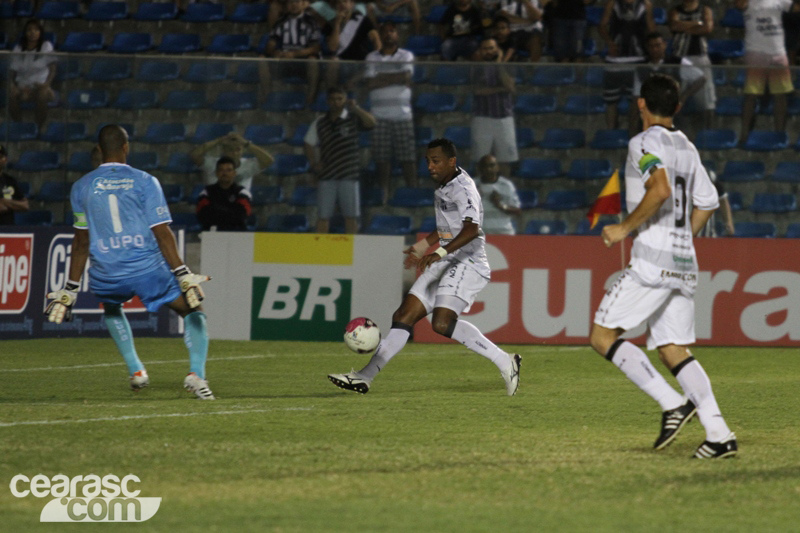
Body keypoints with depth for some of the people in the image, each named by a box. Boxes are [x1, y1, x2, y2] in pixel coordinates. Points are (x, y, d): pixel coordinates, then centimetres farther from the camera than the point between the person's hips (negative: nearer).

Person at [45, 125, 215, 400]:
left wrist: (70, 288, 18)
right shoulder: (144, 182, 0)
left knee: (111, 308, 36)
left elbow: (81, 241, 11)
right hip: (149, 270, -2)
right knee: (193, 312, 13)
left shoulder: (82, 187, 8)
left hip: (106, 277, 2)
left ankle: (135, 370, 25)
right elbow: (162, 232, -6)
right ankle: (196, 374, -9)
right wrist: (183, 275, -5)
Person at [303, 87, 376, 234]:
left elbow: (371, 123, -14)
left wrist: (356, 109, -26)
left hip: (348, 177, -2)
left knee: (351, 216, 1)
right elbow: (309, 144, 16)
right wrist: (314, 163, 2)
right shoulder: (319, 123, 9)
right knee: (323, 216, 1)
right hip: (326, 177, 2)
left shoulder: (353, 119, 2)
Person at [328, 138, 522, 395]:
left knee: (442, 323, -26)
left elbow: (472, 229, -31)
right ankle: (366, 376, 7)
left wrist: (439, 253, -41)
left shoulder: (463, 189, -14)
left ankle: (504, 362, -20)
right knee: (404, 316, 4)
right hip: (444, 266, 9)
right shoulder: (443, 188, 16)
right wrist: (421, 248, 41)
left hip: (467, 263, -9)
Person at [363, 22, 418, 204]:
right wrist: (395, 78, -2)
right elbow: (370, 83, -1)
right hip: (380, 114, 1)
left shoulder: (406, 56, 10)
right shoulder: (372, 57, 11)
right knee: (381, 157, -2)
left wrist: (382, 78, -1)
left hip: (403, 114, -1)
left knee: (407, 158, -4)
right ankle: (384, 194, 1)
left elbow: (407, 77, -6)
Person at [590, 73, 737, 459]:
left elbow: (661, 188, -24)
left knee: (603, 336, -4)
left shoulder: (644, 144, -7)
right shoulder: (686, 148, 17)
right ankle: (719, 434, -3)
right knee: (672, 349, 9)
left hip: (653, 262, -8)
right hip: (684, 263, 8)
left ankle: (673, 403, -15)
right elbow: (707, 203, 23)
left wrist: (625, 228, -16)